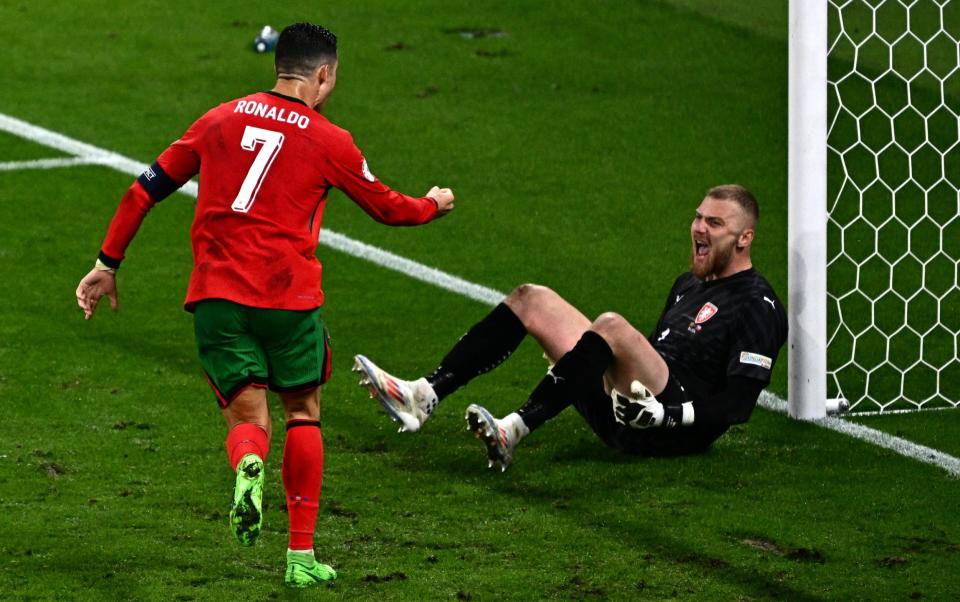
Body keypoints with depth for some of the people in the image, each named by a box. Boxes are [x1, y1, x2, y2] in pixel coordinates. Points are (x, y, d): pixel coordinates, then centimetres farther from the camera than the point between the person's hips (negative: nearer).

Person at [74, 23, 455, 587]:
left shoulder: (221, 119, 12)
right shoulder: (329, 141, 3)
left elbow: (147, 188, 13)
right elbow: (386, 206, 17)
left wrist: (108, 264, 20)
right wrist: (434, 204, 39)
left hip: (216, 293, 2)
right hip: (288, 296, -2)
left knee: (248, 417, 8)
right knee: (304, 412, 16)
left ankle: (248, 465, -30)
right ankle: (302, 556, 14)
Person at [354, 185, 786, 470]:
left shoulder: (758, 306, -4)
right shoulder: (689, 284, 24)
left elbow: (738, 405, -14)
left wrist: (666, 413, -25)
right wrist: (576, 367, 21)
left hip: (675, 429, -9)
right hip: (620, 408, 9)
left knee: (612, 326, -36)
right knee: (530, 299, 3)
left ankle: (515, 429, -42)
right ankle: (424, 396, -12)